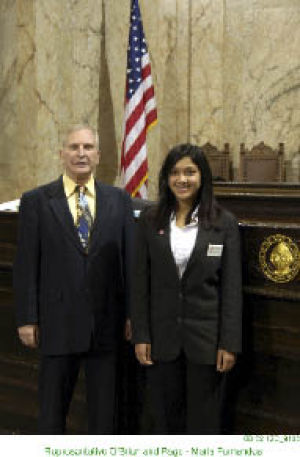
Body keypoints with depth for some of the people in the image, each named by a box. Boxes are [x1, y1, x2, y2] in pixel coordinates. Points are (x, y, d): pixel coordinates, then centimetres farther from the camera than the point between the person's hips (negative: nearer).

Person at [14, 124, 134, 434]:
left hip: (106, 323, 2)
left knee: (104, 406, 14)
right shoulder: (36, 201, -1)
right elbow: (25, 265, -2)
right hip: (57, 323, -1)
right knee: (52, 408, 13)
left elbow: (130, 257, 5)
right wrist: (27, 319, -5)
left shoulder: (119, 200, 5)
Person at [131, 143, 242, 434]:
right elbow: (140, 282, 3)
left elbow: (232, 287, -3)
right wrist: (140, 335, -2)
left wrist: (230, 343, -7)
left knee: (204, 421, 8)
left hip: (206, 339, -1)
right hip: (162, 338, 2)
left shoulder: (224, 223, -3)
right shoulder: (150, 221, 2)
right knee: (165, 418, 13)